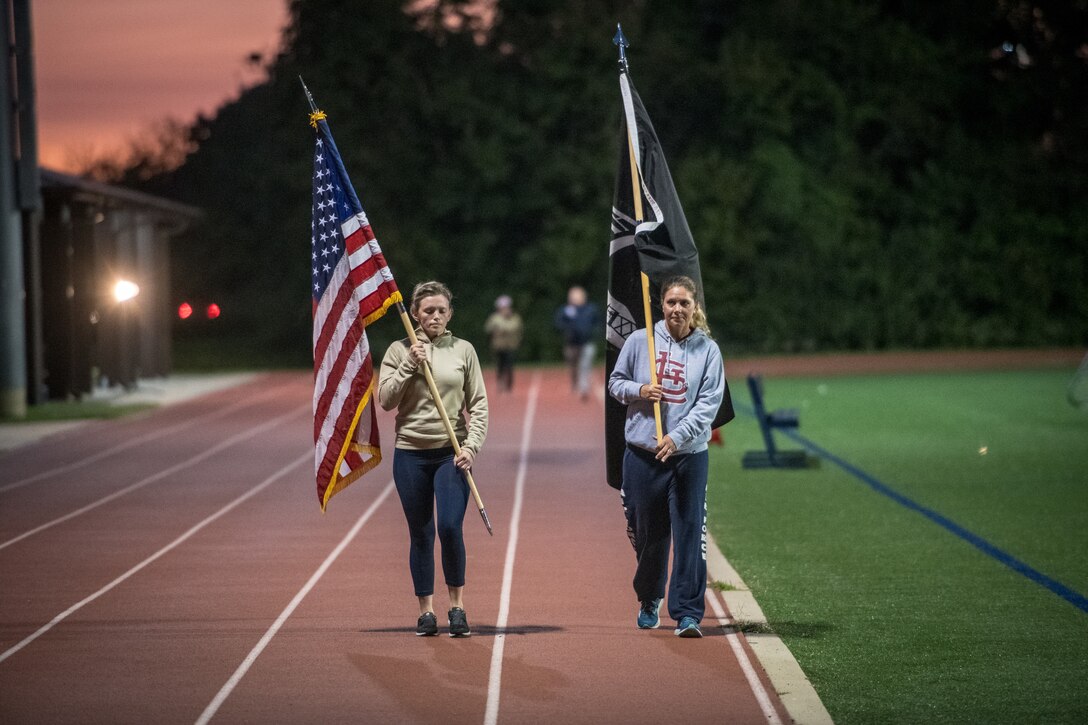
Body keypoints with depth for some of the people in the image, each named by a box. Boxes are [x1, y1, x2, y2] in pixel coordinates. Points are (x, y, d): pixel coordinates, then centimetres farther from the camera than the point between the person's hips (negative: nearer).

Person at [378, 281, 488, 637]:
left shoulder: (463, 350, 5)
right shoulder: (399, 350, 4)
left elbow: (479, 404, 4)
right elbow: (385, 400, -3)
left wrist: (472, 445, -8)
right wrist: (409, 364, -12)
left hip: (451, 453, -1)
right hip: (411, 454, 1)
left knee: (450, 527, -14)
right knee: (420, 534, 6)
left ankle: (457, 605, 1)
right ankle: (426, 611, 14)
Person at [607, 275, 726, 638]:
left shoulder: (708, 350, 0)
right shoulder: (639, 341, 3)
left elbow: (709, 403, -6)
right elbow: (615, 382, 12)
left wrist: (677, 437, -19)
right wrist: (639, 390, -10)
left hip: (689, 455, -1)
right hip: (642, 454, 1)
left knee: (689, 533, -7)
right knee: (648, 534, 10)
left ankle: (688, 613, -4)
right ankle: (648, 603, 31)